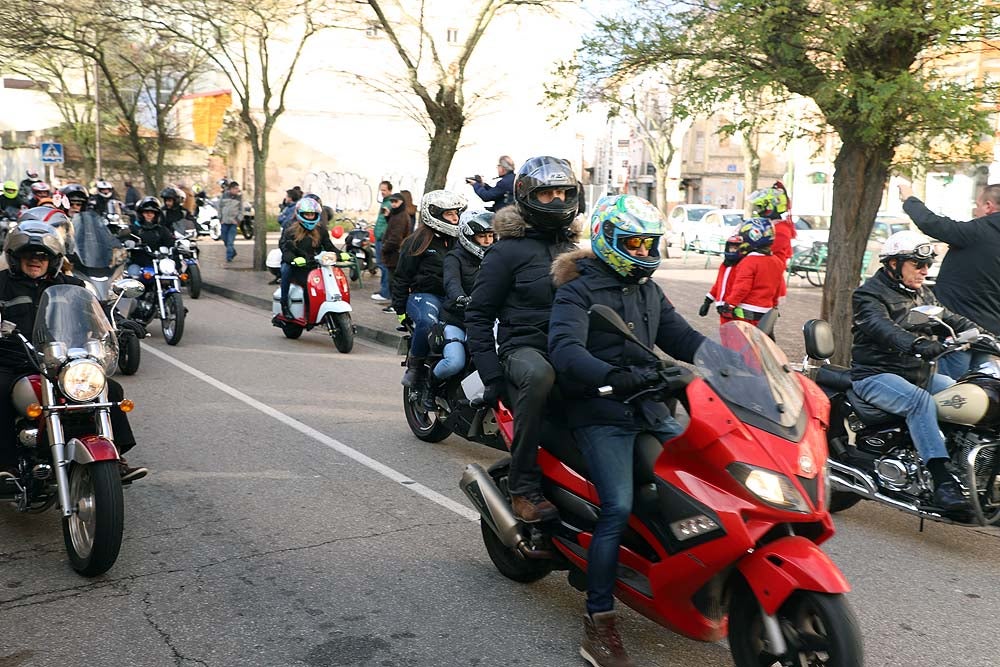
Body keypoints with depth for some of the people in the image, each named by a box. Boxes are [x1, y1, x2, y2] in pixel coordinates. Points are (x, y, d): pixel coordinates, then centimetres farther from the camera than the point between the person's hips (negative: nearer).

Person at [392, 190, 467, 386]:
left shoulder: (458, 242, 19)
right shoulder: (418, 241, 3)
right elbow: (402, 276, 2)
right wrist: (400, 309, -3)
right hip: (424, 295, -5)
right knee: (427, 322, -38)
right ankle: (414, 364, -14)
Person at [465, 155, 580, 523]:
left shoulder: (572, 250, 22)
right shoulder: (507, 250, 1)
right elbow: (478, 315, -1)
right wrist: (491, 375, -11)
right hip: (524, 346, -6)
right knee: (538, 376, -40)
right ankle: (524, 488, -30)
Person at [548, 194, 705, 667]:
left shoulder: (649, 291, 18)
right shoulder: (578, 290, -4)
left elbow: (683, 338, 11)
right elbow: (564, 350, -21)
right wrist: (616, 376, -38)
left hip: (650, 410, 7)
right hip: (599, 414, -7)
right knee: (619, 507, -21)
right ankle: (598, 624, -13)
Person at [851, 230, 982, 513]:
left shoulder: (923, 295, 19)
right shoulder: (869, 294, -9)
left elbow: (949, 318, 12)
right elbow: (882, 328, -28)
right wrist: (918, 344, -45)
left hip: (918, 372, 8)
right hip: (876, 375, -8)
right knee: (921, 401, -32)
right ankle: (942, 480, -35)